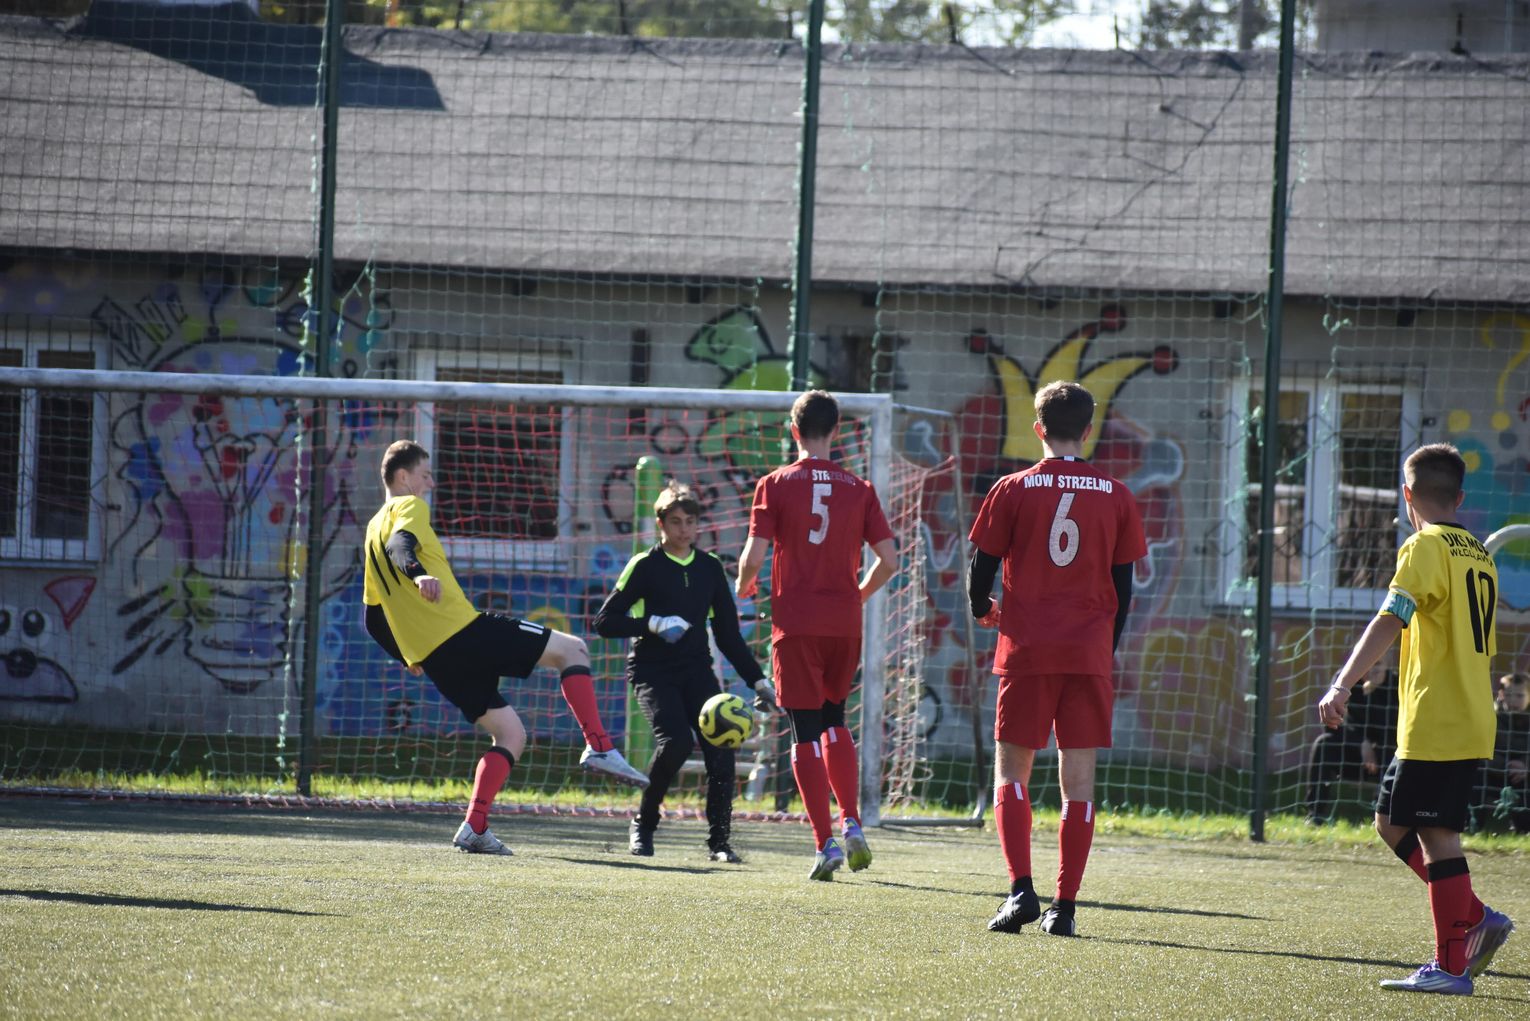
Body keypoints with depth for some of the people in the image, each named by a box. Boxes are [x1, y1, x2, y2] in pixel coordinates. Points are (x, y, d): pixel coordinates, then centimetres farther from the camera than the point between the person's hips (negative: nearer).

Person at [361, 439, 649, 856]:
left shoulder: (373, 529, 24)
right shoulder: (409, 507, 1)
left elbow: (374, 621, 25)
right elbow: (400, 544, -24)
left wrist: (411, 658, 33)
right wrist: (417, 574, -43)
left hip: (434, 659, 8)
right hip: (466, 632, -8)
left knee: (510, 734, 13)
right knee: (572, 650, 4)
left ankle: (475, 827, -3)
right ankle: (599, 747, -11)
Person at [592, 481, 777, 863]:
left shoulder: (710, 568, 11)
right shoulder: (645, 566, -2)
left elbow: (728, 634, 16)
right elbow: (604, 622, -5)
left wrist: (758, 680, 10)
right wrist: (653, 624, -18)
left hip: (696, 669, 4)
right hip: (652, 670, -4)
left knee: (720, 746, -15)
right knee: (675, 740, -25)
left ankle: (719, 841, -5)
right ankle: (643, 827, -4)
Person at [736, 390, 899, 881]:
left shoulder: (775, 485, -3)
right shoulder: (859, 490, 4)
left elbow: (754, 555, -9)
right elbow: (888, 559, 1)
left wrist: (744, 586, 13)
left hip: (796, 623, -3)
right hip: (845, 622, 3)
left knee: (806, 733, 0)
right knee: (834, 721, 21)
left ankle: (825, 843, -7)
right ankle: (851, 825, 9)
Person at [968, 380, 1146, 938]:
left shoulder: (1013, 490, -1)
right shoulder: (1116, 497, 4)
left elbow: (983, 567, 1)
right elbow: (1123, 586, 7)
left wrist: (983, 609, 23)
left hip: (1027, 649, -1)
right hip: (1089, 655, 1)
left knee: (1011, 769, 7)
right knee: (1079, 778, 4)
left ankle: (1021, 889, -10)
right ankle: (1065, 906, 1)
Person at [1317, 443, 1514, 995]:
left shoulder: (1425, 547, -10)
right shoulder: (1479, 555, 16)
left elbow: (1389, 621, -23)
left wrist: (1342, 685, -30)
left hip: (1434, 725, -9)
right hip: (1472, 723, 9)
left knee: (1436, 836, -6)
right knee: (1393, 823, 16)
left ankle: (1452, 966, -6)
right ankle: (1474, 919, 12)